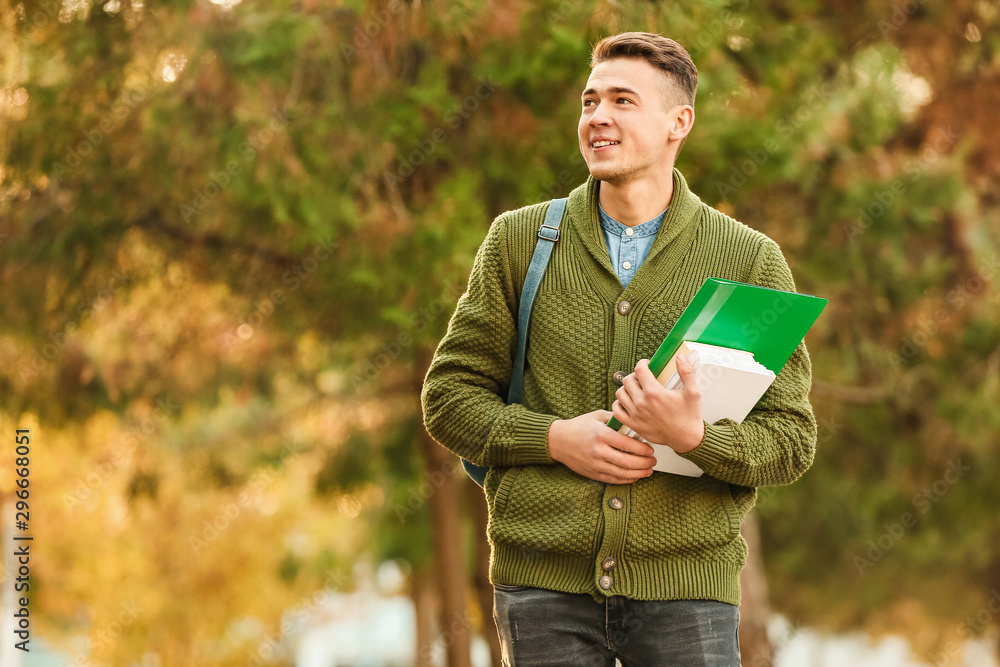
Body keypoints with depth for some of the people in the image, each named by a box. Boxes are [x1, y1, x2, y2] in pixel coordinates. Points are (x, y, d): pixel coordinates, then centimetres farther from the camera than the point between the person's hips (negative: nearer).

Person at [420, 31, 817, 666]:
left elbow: (791, 438, 2)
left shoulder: (752, 261, 3)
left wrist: (694, 435, -18)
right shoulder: (520, 240, 7)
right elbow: (450, 394, 8)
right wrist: (554, 438, -10)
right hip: (544, 583, 1)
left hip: (686, 582, -1)